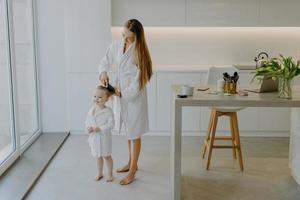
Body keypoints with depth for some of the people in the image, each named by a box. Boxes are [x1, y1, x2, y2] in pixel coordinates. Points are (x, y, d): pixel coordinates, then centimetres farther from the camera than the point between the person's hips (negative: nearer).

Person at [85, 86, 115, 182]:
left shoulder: (108, 111, -18)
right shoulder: (91, 109, 0)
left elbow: (111, 124, -21)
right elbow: (87, 121, 9)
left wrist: (99, 129, -27)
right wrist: (88, 128, -12)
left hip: (104, 138, -5)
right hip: (94, 138, 5)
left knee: (107, 156, 10)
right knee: (97, 156, 19)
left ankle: (110, 174, 27)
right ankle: (99, 173, 37)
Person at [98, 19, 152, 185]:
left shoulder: (139, 52, -18)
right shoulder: (116, 45, -3)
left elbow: (139, 81, -18)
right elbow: (106, 61, 11)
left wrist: (123, 93, -14)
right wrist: (103, 72, -10)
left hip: (134, 96, -6)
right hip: (121, 94, 6)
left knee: (134, 134, 4)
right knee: (128, 131, 20)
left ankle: (132, 172, 16)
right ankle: (131, 163, 38)